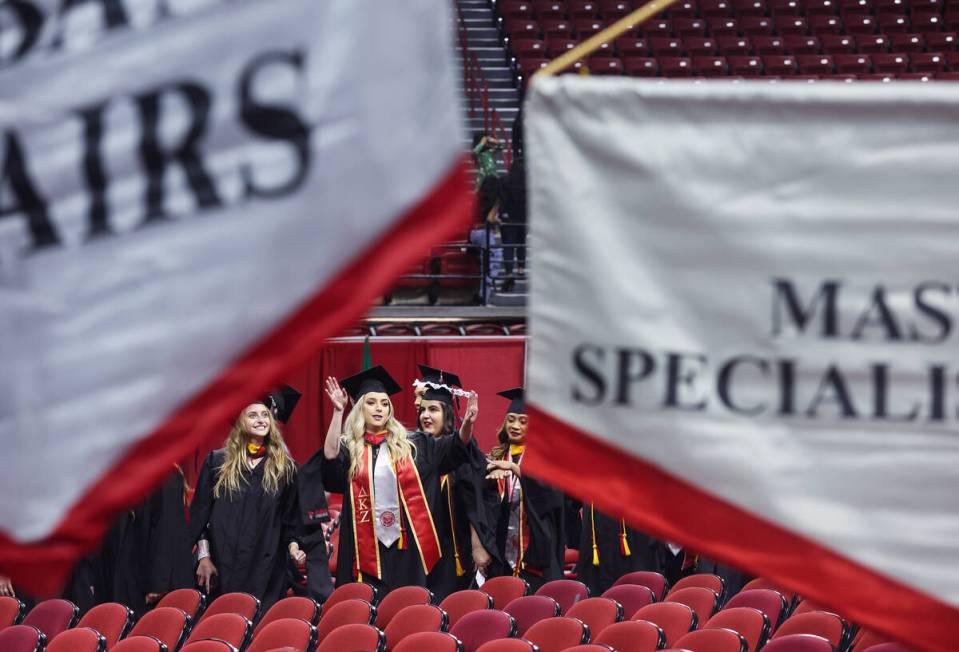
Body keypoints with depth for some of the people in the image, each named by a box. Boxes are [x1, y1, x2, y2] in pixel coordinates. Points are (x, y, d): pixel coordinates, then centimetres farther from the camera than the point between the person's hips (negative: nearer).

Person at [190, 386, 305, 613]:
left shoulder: (285, 467, 10)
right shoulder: (217, 462, 7)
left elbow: (291, 517, 13)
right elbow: (200, 513, 6)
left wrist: (293, 545, -5)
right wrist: (204, 557, -1)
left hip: (266, 569, 1)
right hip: (222, 567, -1)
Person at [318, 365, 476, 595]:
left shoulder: (410, 444, 10)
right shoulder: (349, 447, 4)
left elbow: (454, 448, 1)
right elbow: (330, 457, -17)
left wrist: (467, 425, -20)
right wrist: (337, 412, -27)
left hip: (406, 548, 2)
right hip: (367, 549, -2)